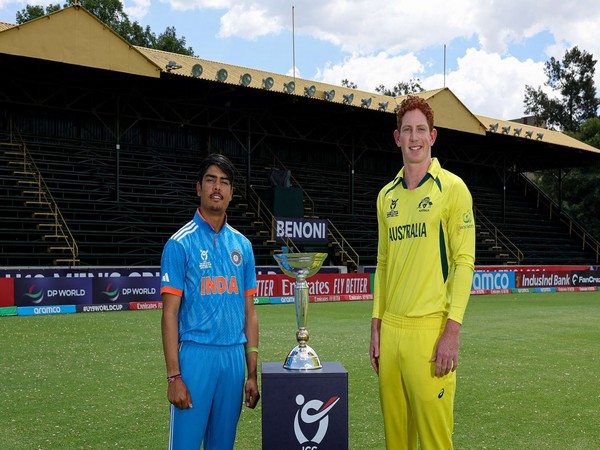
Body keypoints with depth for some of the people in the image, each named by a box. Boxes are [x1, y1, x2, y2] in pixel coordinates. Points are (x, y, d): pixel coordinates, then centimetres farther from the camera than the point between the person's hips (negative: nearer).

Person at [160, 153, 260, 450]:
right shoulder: (180, 243, -3)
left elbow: (249, 312, 12)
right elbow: (170, 313, -6)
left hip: (234, 358, 5)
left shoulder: (242, 245, 11)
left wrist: (252, 372, 9)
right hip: (195, 356, -4)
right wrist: (174, 376, -12)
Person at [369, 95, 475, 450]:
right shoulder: (387, 195, 14)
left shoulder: (452, 188, -3)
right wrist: (376, 326, 13)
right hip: (391, 328, 5)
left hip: (430, 329, -5)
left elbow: (464, 261, -8)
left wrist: (452, 331, -14)